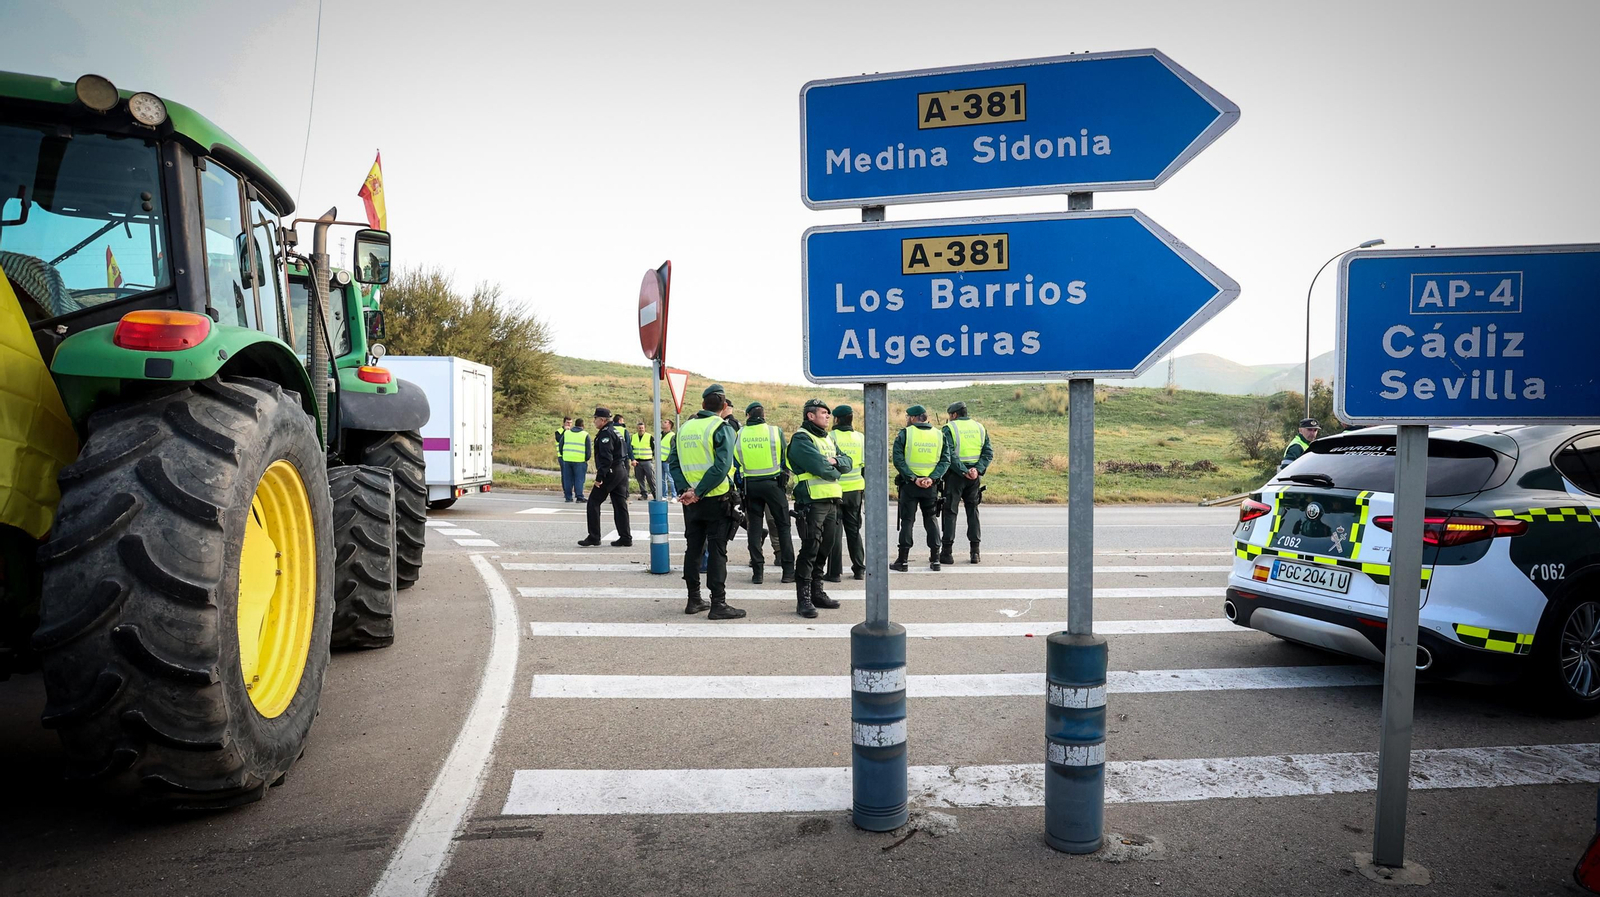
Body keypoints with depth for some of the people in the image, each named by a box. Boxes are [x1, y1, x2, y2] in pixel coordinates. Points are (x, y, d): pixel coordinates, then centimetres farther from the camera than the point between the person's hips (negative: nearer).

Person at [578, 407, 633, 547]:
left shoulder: (605, 434, -12)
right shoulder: (616, 432, 18)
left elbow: (606, 458, -21)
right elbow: (625, 454, 21)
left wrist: (599, 477, -22)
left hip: (611, 472, -9)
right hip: (622, 471, 9)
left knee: (594, 502, -2)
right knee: (620, 505, 9)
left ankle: (593, 537, -2)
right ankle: (625, 538, 8)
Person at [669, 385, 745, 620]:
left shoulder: (685, 428, 8)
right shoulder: (722, 428, -10)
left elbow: (673, 462, 3)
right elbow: (721, 466, -21)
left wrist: (684, 489, -7)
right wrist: (698, 492, -18)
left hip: (690, 501, 6)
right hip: (716, 499, -5)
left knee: (693, 548, 13)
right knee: (717, 551, -2)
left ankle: (694, 600, 19)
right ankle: (718, 604, -2)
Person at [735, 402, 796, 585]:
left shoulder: (740, 434, -2)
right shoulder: (775, 432, -6)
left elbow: (735, 462, 5)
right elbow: (786, 459, 1)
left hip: (751, 485, 2)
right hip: (773, 483, -2)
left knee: (755, 526, 9)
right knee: (783, 525, 7)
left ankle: (757, 571, 7)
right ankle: (788, 571, 6)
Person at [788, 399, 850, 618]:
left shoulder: (827, 439, 21)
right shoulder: (801, 439, -9)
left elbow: (847, 463, 13)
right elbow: (819, 466, -21)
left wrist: (835, 461, -8)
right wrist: (834, 471, -1)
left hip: (831, 501, 9)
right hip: (812, 502, -9)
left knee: (824, 549, 14)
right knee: (810, 550, -8)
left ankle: (817, 592, 24)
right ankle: (803, 599, -4)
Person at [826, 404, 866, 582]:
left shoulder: (831, 437, -10)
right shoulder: (860, 438, 6)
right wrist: (864, 487, 19)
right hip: (855, 490, 4)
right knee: (854, 529, 15)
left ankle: (835, 572, 1)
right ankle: (859, 569, 17)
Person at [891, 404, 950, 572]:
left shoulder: (904, 434, -5)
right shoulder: (939, 436, 5)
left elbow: (898, 460, -14)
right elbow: (945, 461, -2)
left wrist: (912, 478, -15)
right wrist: (932, 478, -10)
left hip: (909, 484, -3)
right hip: (931, 486, 3)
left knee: (907, 521, 4)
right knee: (931, 520, 14)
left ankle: (902, 560, 4)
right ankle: (935, 558, 14)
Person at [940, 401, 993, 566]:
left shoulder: (949, 428, -4)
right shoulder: (980, 428, 12)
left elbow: (949, 454, -16)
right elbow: (988, 452, 3)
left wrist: (963, 471, -18)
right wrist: (978, 469, -8)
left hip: (955, 475, -4)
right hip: (974, 476, 4)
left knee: (950, 511, 2)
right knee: (973, 511, 11)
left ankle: (947, 552, 1)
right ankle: (975, 551, 8)